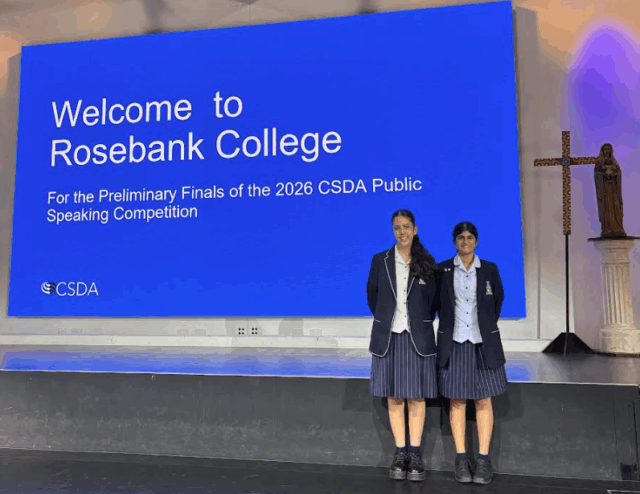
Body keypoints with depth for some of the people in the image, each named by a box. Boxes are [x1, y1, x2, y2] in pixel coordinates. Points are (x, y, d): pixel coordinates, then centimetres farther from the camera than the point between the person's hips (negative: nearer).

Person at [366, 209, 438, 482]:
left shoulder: (427, 263, 1)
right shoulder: (380, 260, 2)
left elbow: (432, 299, 9)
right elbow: (372, 294, 12)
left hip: (417, 337, -1)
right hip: (388, 336, 1)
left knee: (416, 396, 4)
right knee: (394, 397, 6)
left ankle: (415, 455, 14)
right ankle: (400, 453, 16)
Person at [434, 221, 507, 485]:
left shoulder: (489, 269, 1)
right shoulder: (442, 270, -1)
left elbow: (498, 298, 17)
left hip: (483, 342, 1)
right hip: (454, 341, 0)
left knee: (483, 400, 4)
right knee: (457, 401, 4)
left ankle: (484, 460, 12)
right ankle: (461, 459, 12)